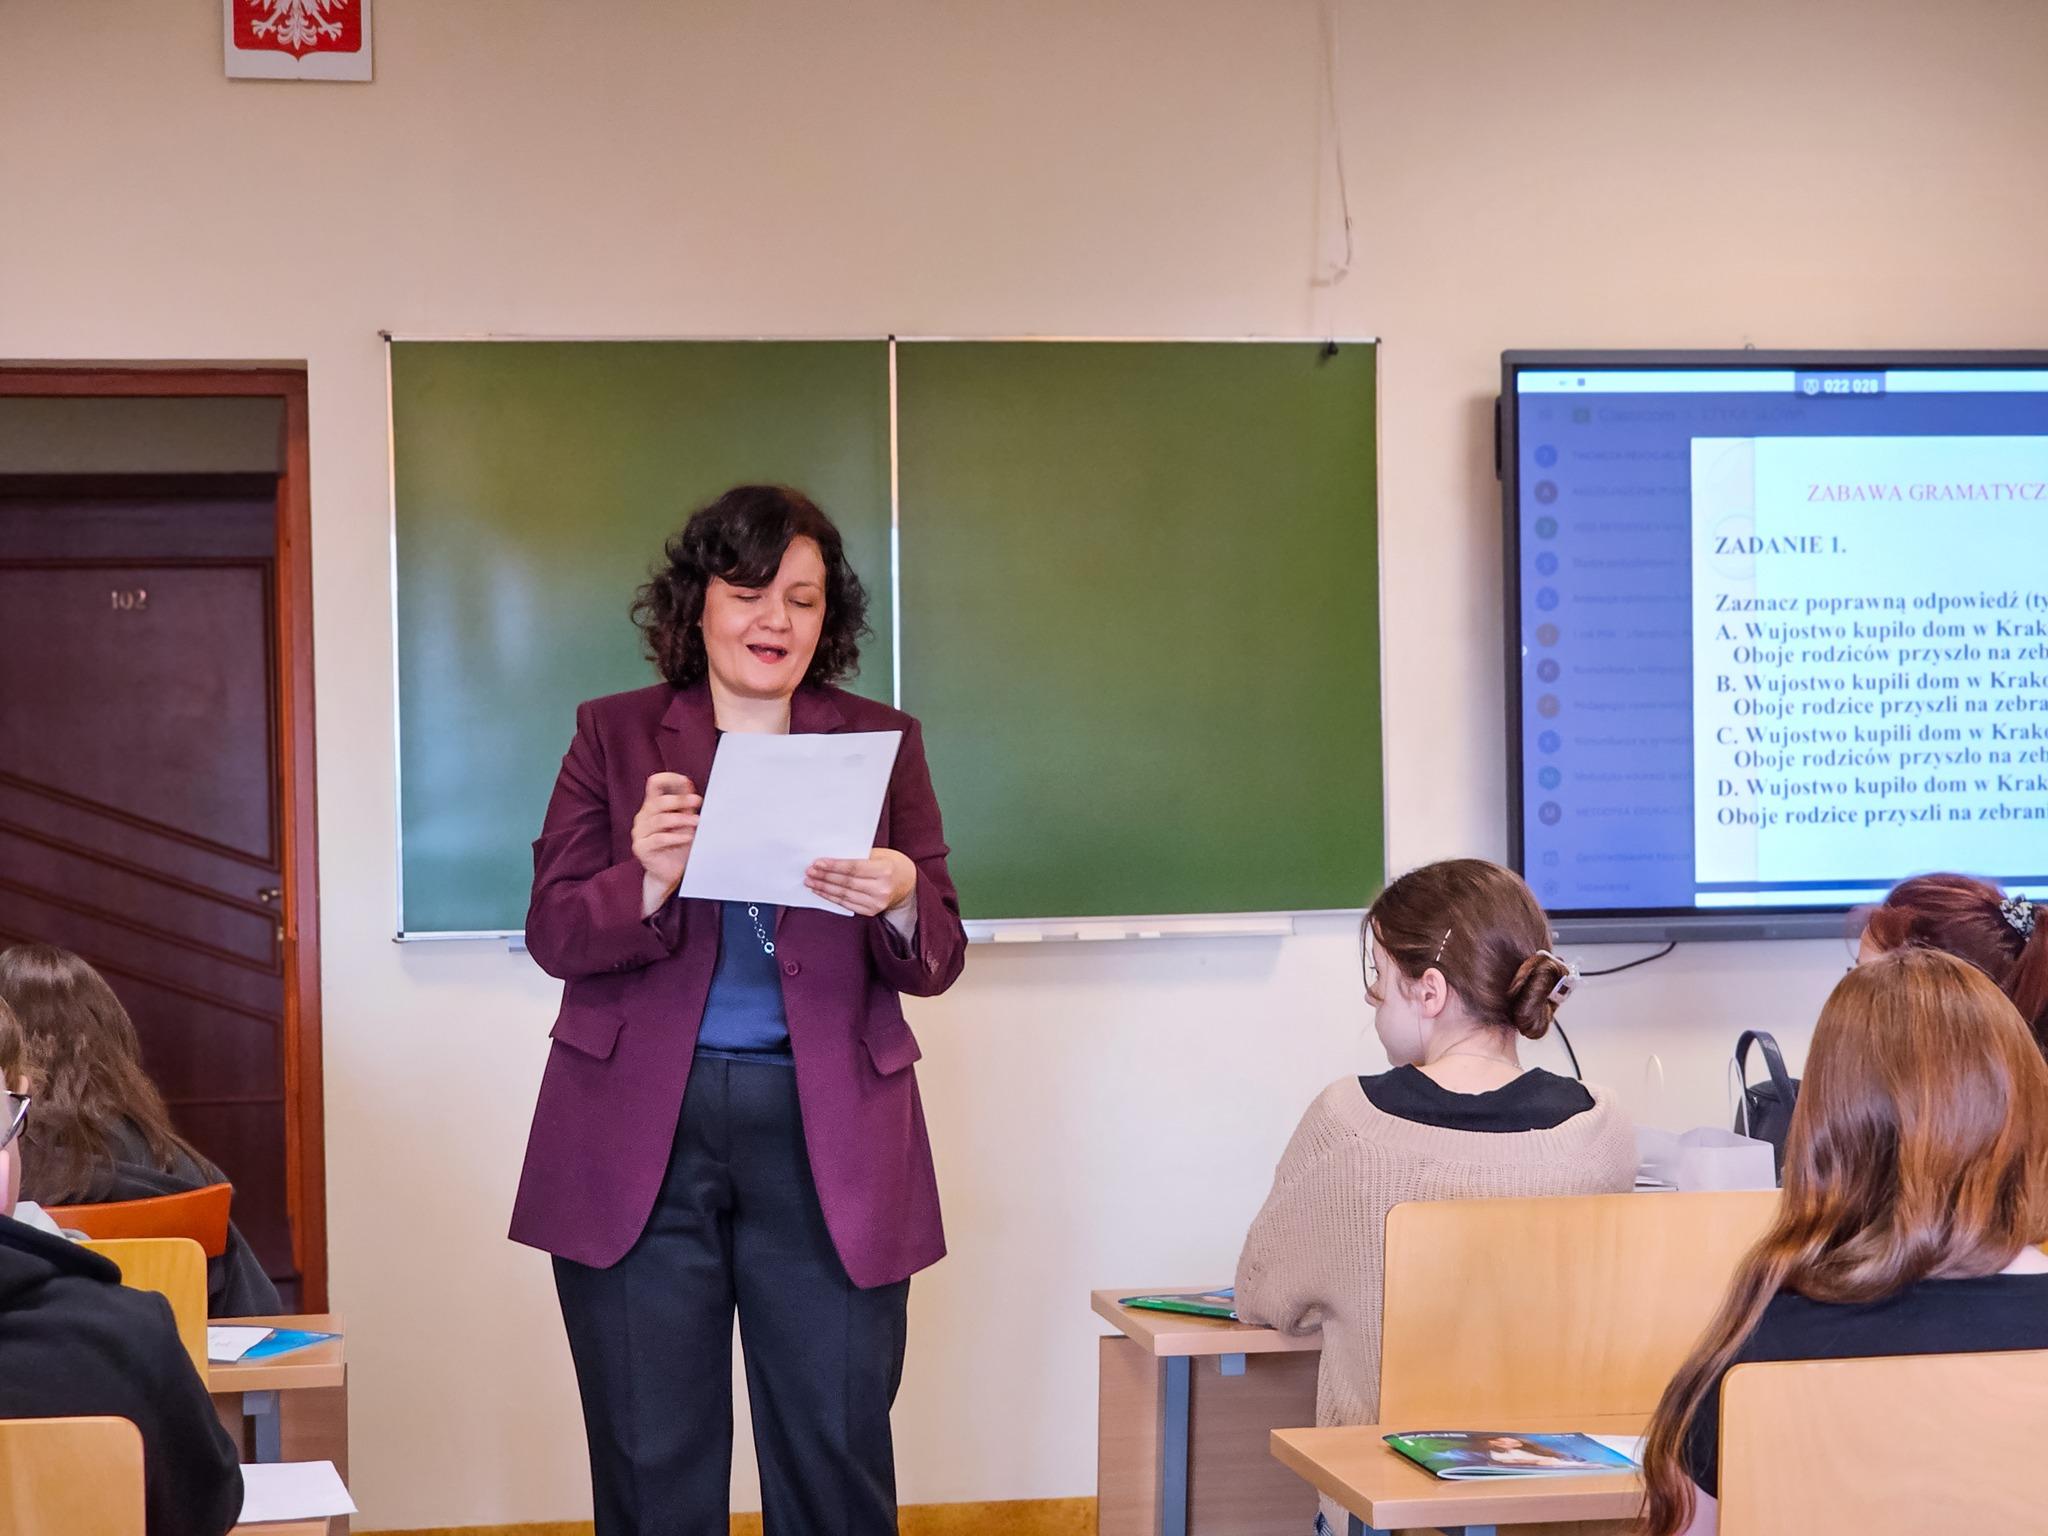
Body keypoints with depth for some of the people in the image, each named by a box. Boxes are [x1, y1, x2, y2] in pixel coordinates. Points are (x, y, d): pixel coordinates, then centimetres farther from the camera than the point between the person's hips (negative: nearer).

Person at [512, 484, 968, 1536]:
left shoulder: (883, 743, 9)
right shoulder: (614, 736, 8)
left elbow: (936, 959, 4)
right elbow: (553, 933, -1)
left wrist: (900, 905, -20)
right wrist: (647, 883, -21)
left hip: (826, 1142, 1)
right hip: (641, 1139, 0)